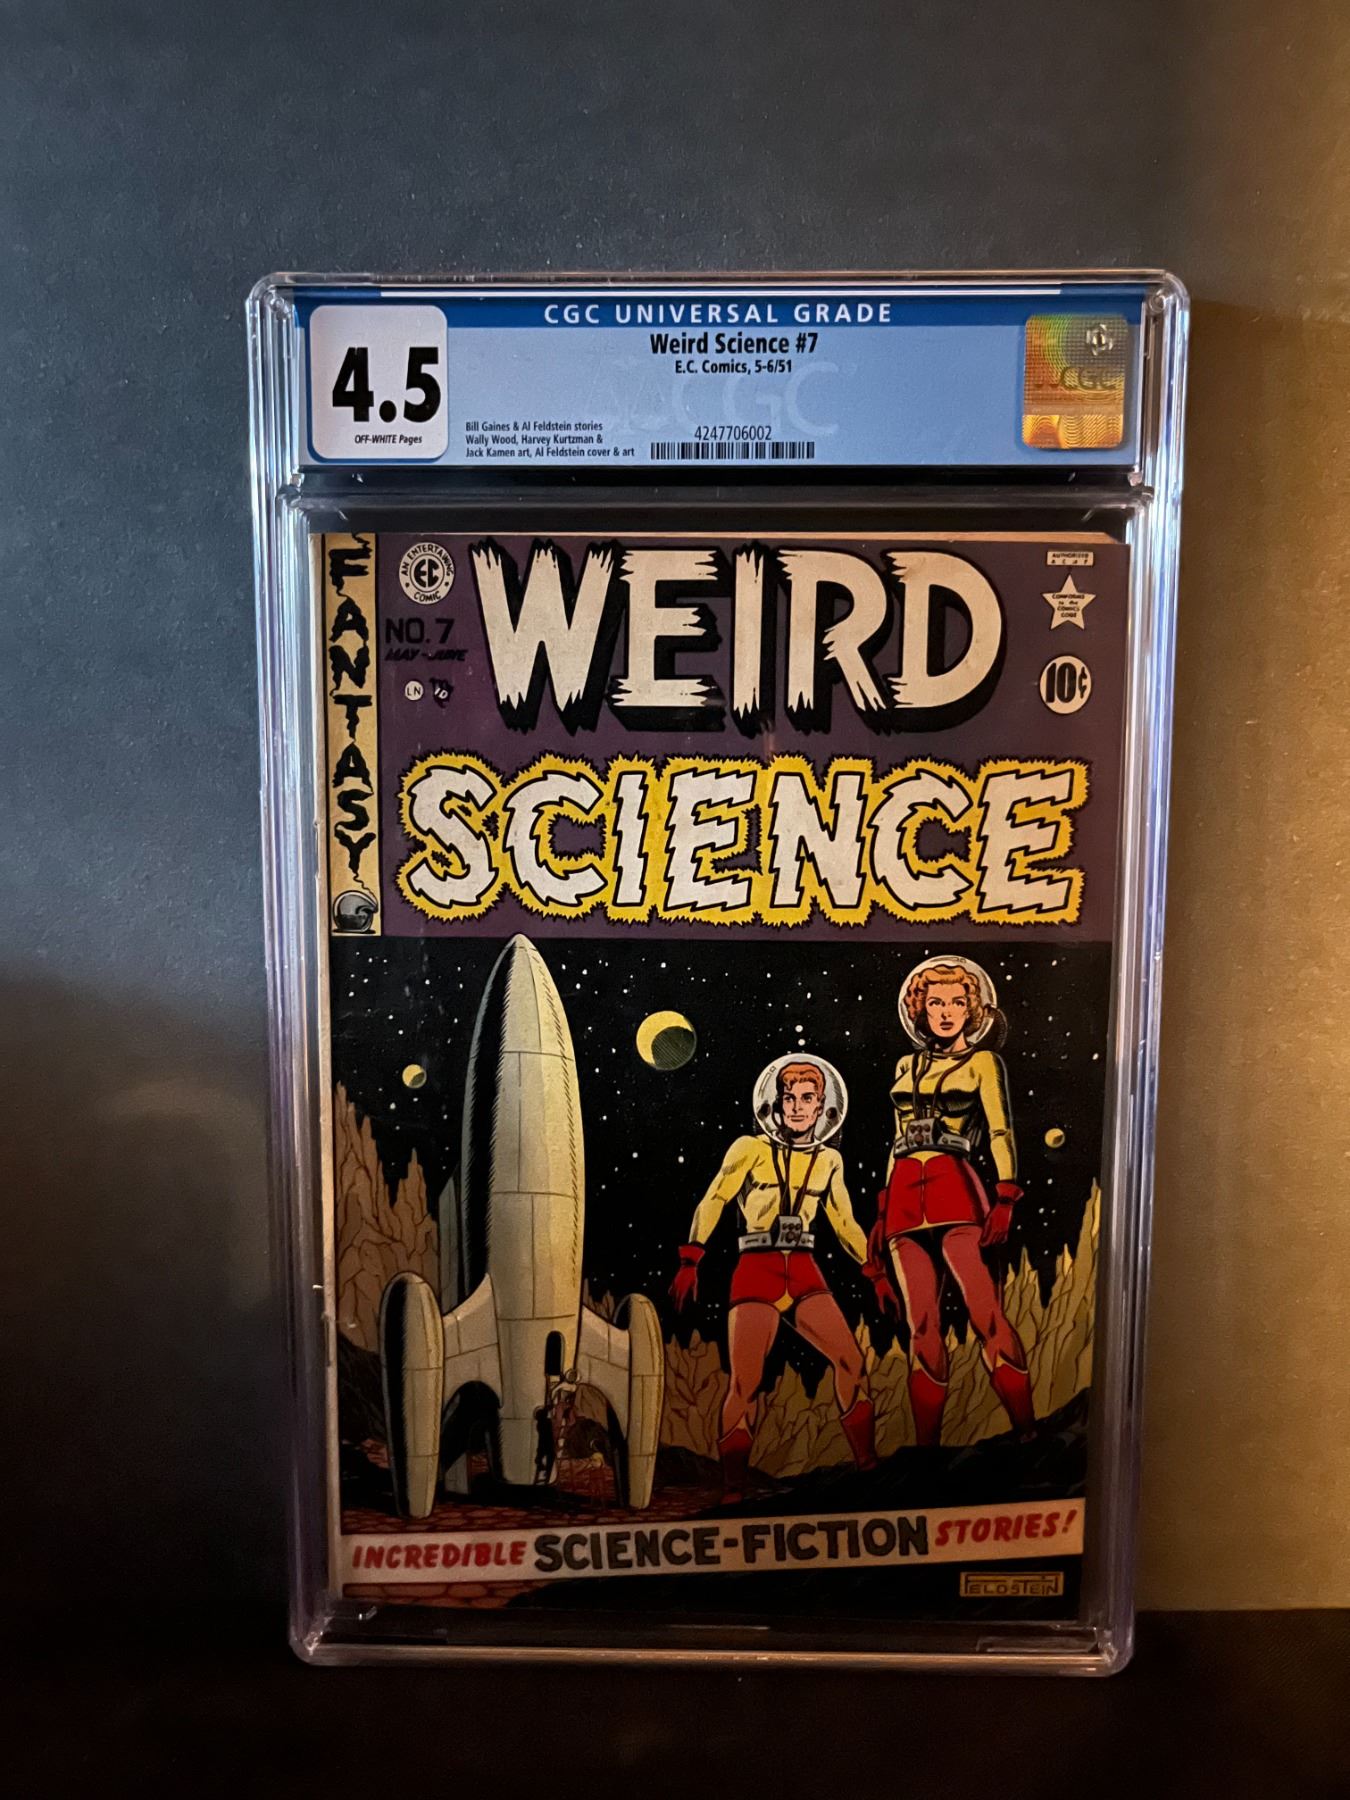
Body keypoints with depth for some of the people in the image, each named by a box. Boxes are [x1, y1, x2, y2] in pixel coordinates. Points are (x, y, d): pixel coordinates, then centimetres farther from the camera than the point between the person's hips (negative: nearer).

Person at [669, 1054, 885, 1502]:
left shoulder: (828, 1160, 9)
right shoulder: (751, 1149, -2)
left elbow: (845, 1224, 18)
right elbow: (712, 1204, -1)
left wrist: (875, 1268, 15)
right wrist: (689, 1261, -6)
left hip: (804, 1274, 4)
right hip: (757, 1273, -4)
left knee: (850, 1361, -7)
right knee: (744, 1385, -9)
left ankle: (869, 1468, 8)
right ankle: (731, 1492, 2)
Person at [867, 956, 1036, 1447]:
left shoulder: (982, 1062, 7)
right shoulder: (907, 1066, 19)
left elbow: (1001, 1133, -1)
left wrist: (1006, 1198, -14)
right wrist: (882, 1213, 18)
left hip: (956, 1193, -4)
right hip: (905, 1199, 4)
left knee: (987, 1315, -11)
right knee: (922, 1327, 3)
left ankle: (1028, 1436, -5)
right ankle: (926, 1448, 7)